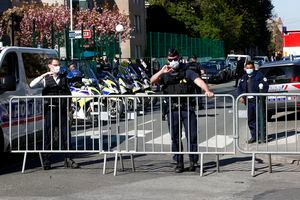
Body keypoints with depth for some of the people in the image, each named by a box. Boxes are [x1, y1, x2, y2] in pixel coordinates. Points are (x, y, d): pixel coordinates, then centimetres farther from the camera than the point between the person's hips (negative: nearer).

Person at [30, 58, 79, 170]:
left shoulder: (64, 78, 16)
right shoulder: (45, 79, 5)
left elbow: (68, 93, 22)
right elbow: (32, 85, -11)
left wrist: (69, 106, 9)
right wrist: (44, 75, -18)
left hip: (63, 110, 3)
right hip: (50, 110, -3)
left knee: (66, 135, 3)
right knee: (49, 135, -2)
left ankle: (68, 160, 9)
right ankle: (46, 161, 3)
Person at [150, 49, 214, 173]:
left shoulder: (187, 72, 4)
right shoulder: (165, 75, 12)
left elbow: (199, 81, -10)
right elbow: (152, 81, -1)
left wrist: (207, 91, -29)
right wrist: (161, 72, -18)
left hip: (187, 109, -2)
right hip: (172, 110, 2)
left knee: (192, 135, -3)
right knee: (175, 137, 5)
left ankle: (193, 161, 9)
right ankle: (179, 163, 11)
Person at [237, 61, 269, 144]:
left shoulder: (259, 75, -3)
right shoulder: (244, 78, 15)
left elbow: (266, 86, -6)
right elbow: (240, 88, 18)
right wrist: (241, 96, 1)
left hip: (258, 100, -6)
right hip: (249, 101, 6)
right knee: (250, 120, 9)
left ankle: (262, 136, 2)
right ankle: (254, 136, 18)